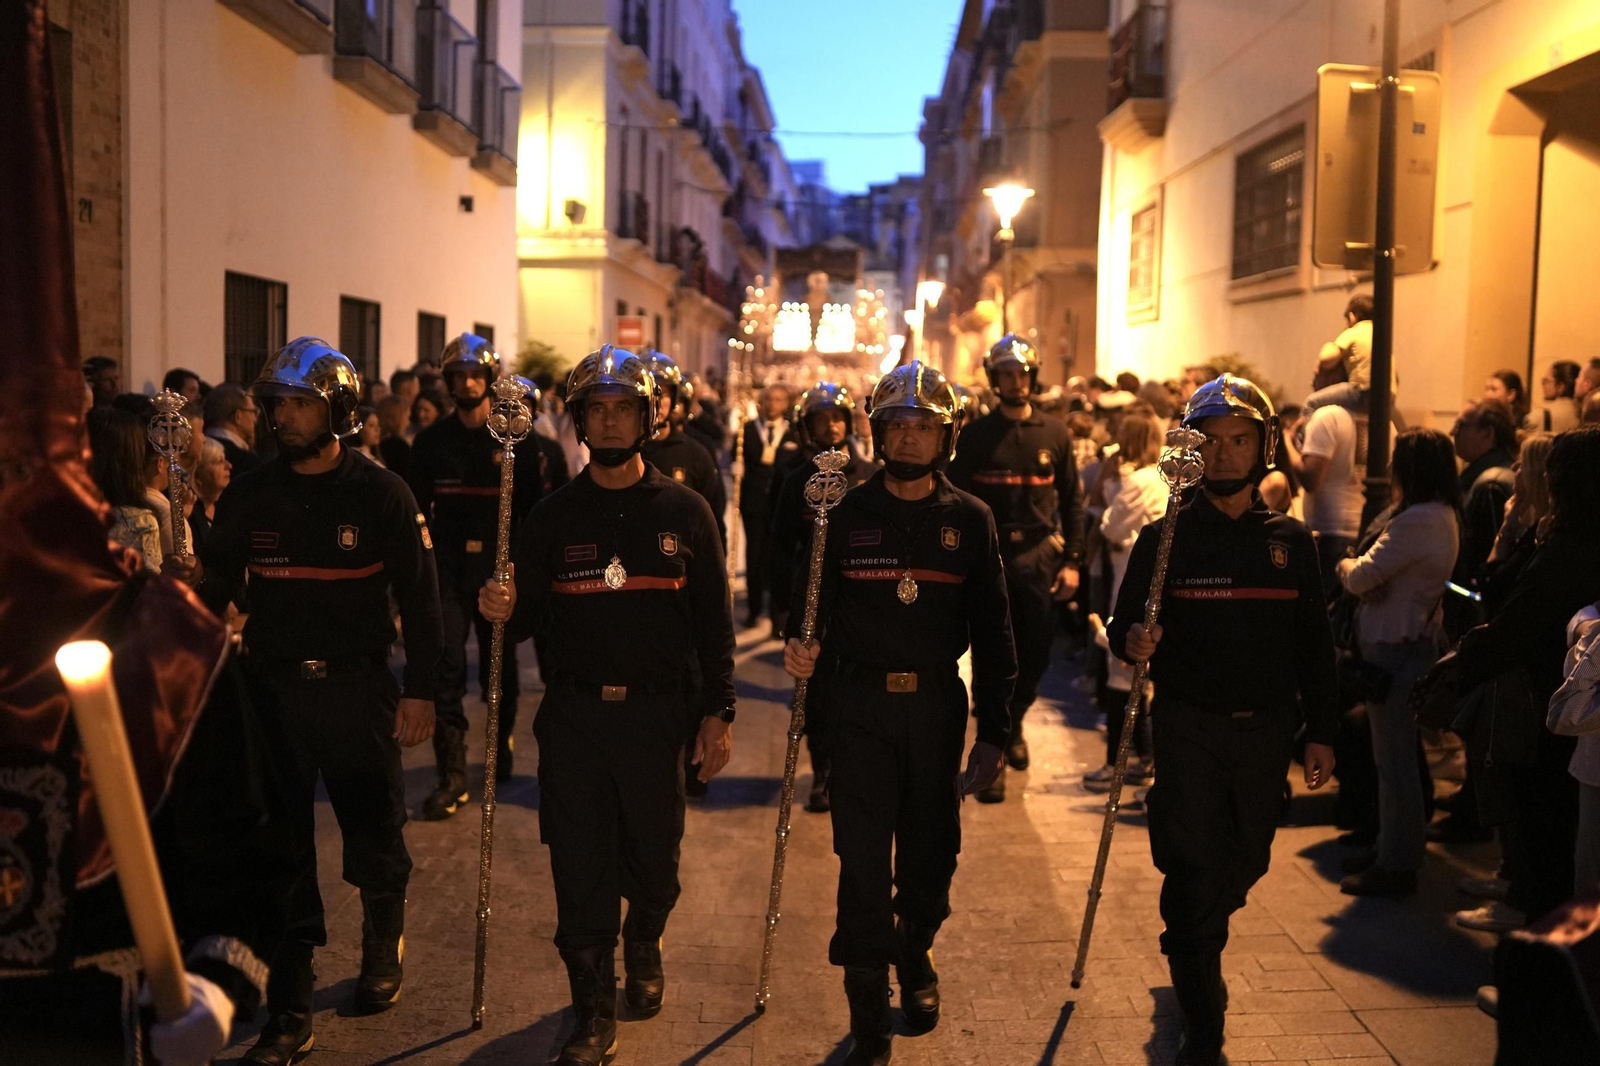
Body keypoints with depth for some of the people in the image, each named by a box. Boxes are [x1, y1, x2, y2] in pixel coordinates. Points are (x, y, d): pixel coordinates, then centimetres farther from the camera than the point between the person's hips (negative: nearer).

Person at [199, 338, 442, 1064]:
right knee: (281, 852, 5)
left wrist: (419, 690, -7)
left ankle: (381, 952, 38)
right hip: (273, 688, 2)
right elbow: (214, 590, 8)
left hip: (358, 688, -2)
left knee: (374, 840, 11)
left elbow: (419, 596, -4)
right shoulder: (249, 497, 2)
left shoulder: (380, 495, -6)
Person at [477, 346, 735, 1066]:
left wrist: (718, 711, -1)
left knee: (654, 859, 12)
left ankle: (643, 951, 43)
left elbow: (713, 621, 2)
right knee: (579, 870, 4)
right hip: (573, 716, 1)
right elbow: (531, 618, 4)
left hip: (656, 714, 0)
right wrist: (504, 611, -18)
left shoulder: (684, 512, 1)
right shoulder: (553, 516, 3)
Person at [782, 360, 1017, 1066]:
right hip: (863, 700, -1)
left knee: (930, 849, 13)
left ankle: (916, 956, 41)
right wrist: (801, 644, -20)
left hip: (938, 704, 1)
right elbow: (816, 603, 4)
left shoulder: (969, 520, 2)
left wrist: (994, 729, 1)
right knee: (863, 856, -1)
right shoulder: (846, 513, 1)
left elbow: (991, 630, 3)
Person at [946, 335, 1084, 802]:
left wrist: (1071, 560, 1)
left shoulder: (1055, 434, 6)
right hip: (990, 554, -2)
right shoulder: (977, 435, 1)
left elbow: (1072, 501, 7)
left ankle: (1013, 725, 35)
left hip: (1041, 555, 2)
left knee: (1035, 655, 7)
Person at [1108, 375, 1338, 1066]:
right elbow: (1123, 628, -1)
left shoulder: (1290, 540, 7)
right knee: (1194, 872, -4)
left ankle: (1194, 959, 43)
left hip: (1266, 730, 3)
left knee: (1244, 865, 13)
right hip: (1189, 728, -3)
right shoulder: (1165, 537, -1)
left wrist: (1322, 731, 6)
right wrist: (1132, 641, -25)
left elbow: (1314, 643, 9)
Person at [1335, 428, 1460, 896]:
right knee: (1394, 755, 19)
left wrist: (1345, 565, 1)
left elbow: (1363, 578, -20)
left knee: (1394, 757, -1)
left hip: (1397, 647, -10)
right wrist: (1359, 570, -8)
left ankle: (1397, 866, 9)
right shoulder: (1442, 515, 10)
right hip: (1413, 640, 10)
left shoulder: (1418, 521, -23)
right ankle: (1392, 847, 31)